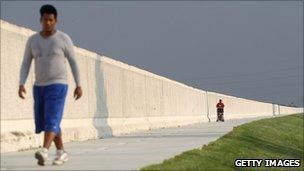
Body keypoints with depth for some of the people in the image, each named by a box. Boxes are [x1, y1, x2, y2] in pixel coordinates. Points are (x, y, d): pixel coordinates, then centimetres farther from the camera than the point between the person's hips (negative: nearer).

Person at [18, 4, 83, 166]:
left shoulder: (64, 38, -5)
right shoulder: (32, 40, 5)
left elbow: (73, 62, 0)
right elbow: (25, 65, 3)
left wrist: (79, 85, -2)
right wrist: (21, 85, -11)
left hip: (57, 86, -5)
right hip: (39, 87, 5)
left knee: (51, 121, -19)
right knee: (47, 123, 11)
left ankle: (43, 152, -34)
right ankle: (61, 152, 26)